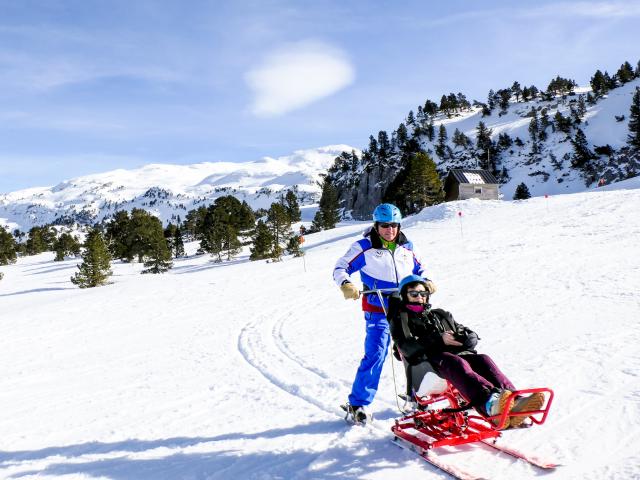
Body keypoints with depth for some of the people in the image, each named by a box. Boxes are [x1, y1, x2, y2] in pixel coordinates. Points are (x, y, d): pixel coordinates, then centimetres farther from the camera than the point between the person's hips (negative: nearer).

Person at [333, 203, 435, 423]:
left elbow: (419, 269, 23)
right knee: (375, 354, -14)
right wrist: (346, 284, -24)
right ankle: (357, 403, -1)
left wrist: (426, 282, 2)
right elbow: (341, 268, -4)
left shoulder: (407, 247, 9)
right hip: (378, 311, -5)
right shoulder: (364, 247, -5)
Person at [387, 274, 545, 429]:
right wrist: (439, 339, -7)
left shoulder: (441, 315, 35)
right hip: (428, 361, -5)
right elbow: (407, 347, 0)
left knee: (483, 359, -28)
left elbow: (472, 336, 29)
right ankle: (490, 403, -65)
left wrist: (467, 337, 2)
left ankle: (513, 400, -53)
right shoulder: (400, 320, 21)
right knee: (457, 364, -38)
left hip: (458, 354, 5)